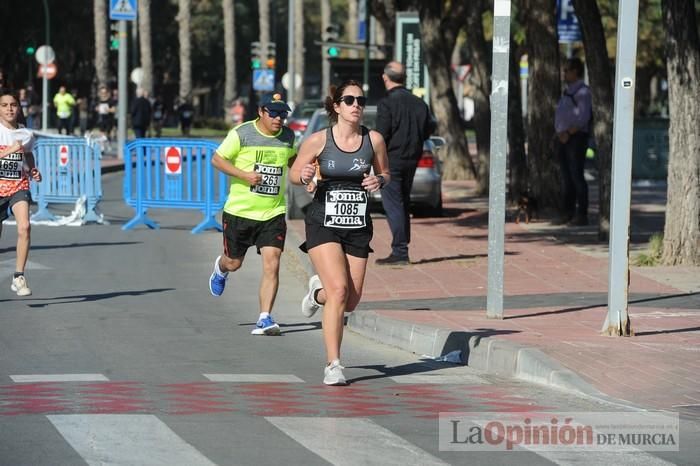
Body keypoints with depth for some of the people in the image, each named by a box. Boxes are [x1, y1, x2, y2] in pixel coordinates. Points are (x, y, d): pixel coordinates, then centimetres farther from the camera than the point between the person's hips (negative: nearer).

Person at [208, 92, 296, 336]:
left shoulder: (288, 136, 4)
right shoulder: (242, 133, -10)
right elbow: (217, 159, -6)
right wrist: (244, 175, -18)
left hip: (273, 213, 2)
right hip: (239, 212, -2)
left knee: (272, 264, -13)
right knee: (234, 262, 14)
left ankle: (265, 318, -8)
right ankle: (220, 268, 53)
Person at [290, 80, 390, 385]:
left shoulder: (374, 140, -1)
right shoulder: (318, 140, -6)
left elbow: (385, 174, 15)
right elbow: (294, 173, 7)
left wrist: (379, 181, -8)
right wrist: (304, 177, -16)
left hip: (358, 227, 3)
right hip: (323, 223, -3)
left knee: (350, 302, 4)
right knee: (339, 289, -20)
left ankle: (318, 292, 42)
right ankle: (333, 365, -13)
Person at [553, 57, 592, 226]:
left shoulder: (583, 91, -9)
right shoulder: (567, 92, 18)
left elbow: (583, 118, -17)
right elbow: (559, 116, 16)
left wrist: (568, 133, -14)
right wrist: (559, 132, -1)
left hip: (576, 137, -8)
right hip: (563, 138, 8)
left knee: (577, 176, -9)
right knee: (565, 177, 7)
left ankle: (582, 215, -8)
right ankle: (567, 213, 9)